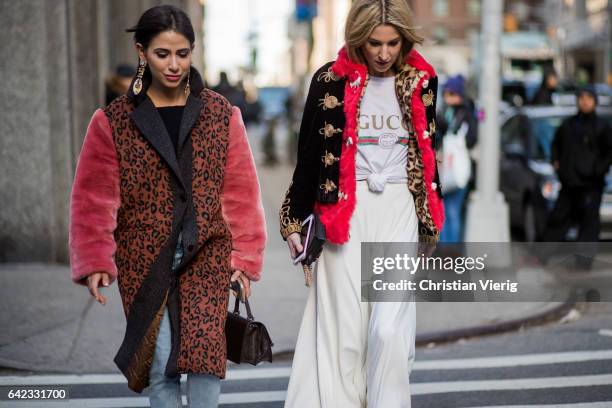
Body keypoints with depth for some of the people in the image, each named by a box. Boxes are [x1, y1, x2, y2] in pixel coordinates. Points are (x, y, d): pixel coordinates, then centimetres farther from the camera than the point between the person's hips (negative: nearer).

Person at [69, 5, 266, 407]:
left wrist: (245, 256, 0)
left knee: (205, 350, -16)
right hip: (145, 261, 0)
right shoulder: (114, 121, 3)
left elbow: (241, 191, 5)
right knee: (160, 365, -2)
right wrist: (95, 262, -4)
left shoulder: (222, 115, 5)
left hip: (208, 256, 0)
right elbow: (94, 198, 3)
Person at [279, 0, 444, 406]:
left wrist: (428, 225, 19)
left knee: (390, 327, -8)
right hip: (346, 210, -1)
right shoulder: (332, 80, -2)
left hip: (399, 209, 1)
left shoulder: (420, 80, 6)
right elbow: (310, 155, 5)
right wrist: (294, 219, 5)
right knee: (345, 328, -2)